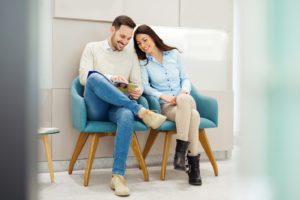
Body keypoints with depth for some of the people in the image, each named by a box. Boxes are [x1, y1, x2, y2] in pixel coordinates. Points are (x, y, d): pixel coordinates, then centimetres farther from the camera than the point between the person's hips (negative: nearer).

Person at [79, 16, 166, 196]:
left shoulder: (132, 54, 18)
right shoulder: (92, 48, 11)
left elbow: (138, 84, 12)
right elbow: (83, 77, -3)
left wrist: (137, 91, -13)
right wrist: (110, 78, -20)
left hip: (118, 107, 1)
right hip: (96, 108, -1)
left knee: (127, 116, -37)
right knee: (95, 77, -34)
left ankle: (118, 176, -35)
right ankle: (141, 112, -34)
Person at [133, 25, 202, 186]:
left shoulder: (174, 54, 11)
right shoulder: (143, 62, 6)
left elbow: (185, 78, 12)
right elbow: (145, 86, -5)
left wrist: (185, 91, -10)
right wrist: (163, 96, -20)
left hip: (185, 101, 2)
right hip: (165, 106, -2)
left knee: (184, 99, -37)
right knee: (193, 115, -34)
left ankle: (181, 150, -30)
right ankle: (193, 164, -26)